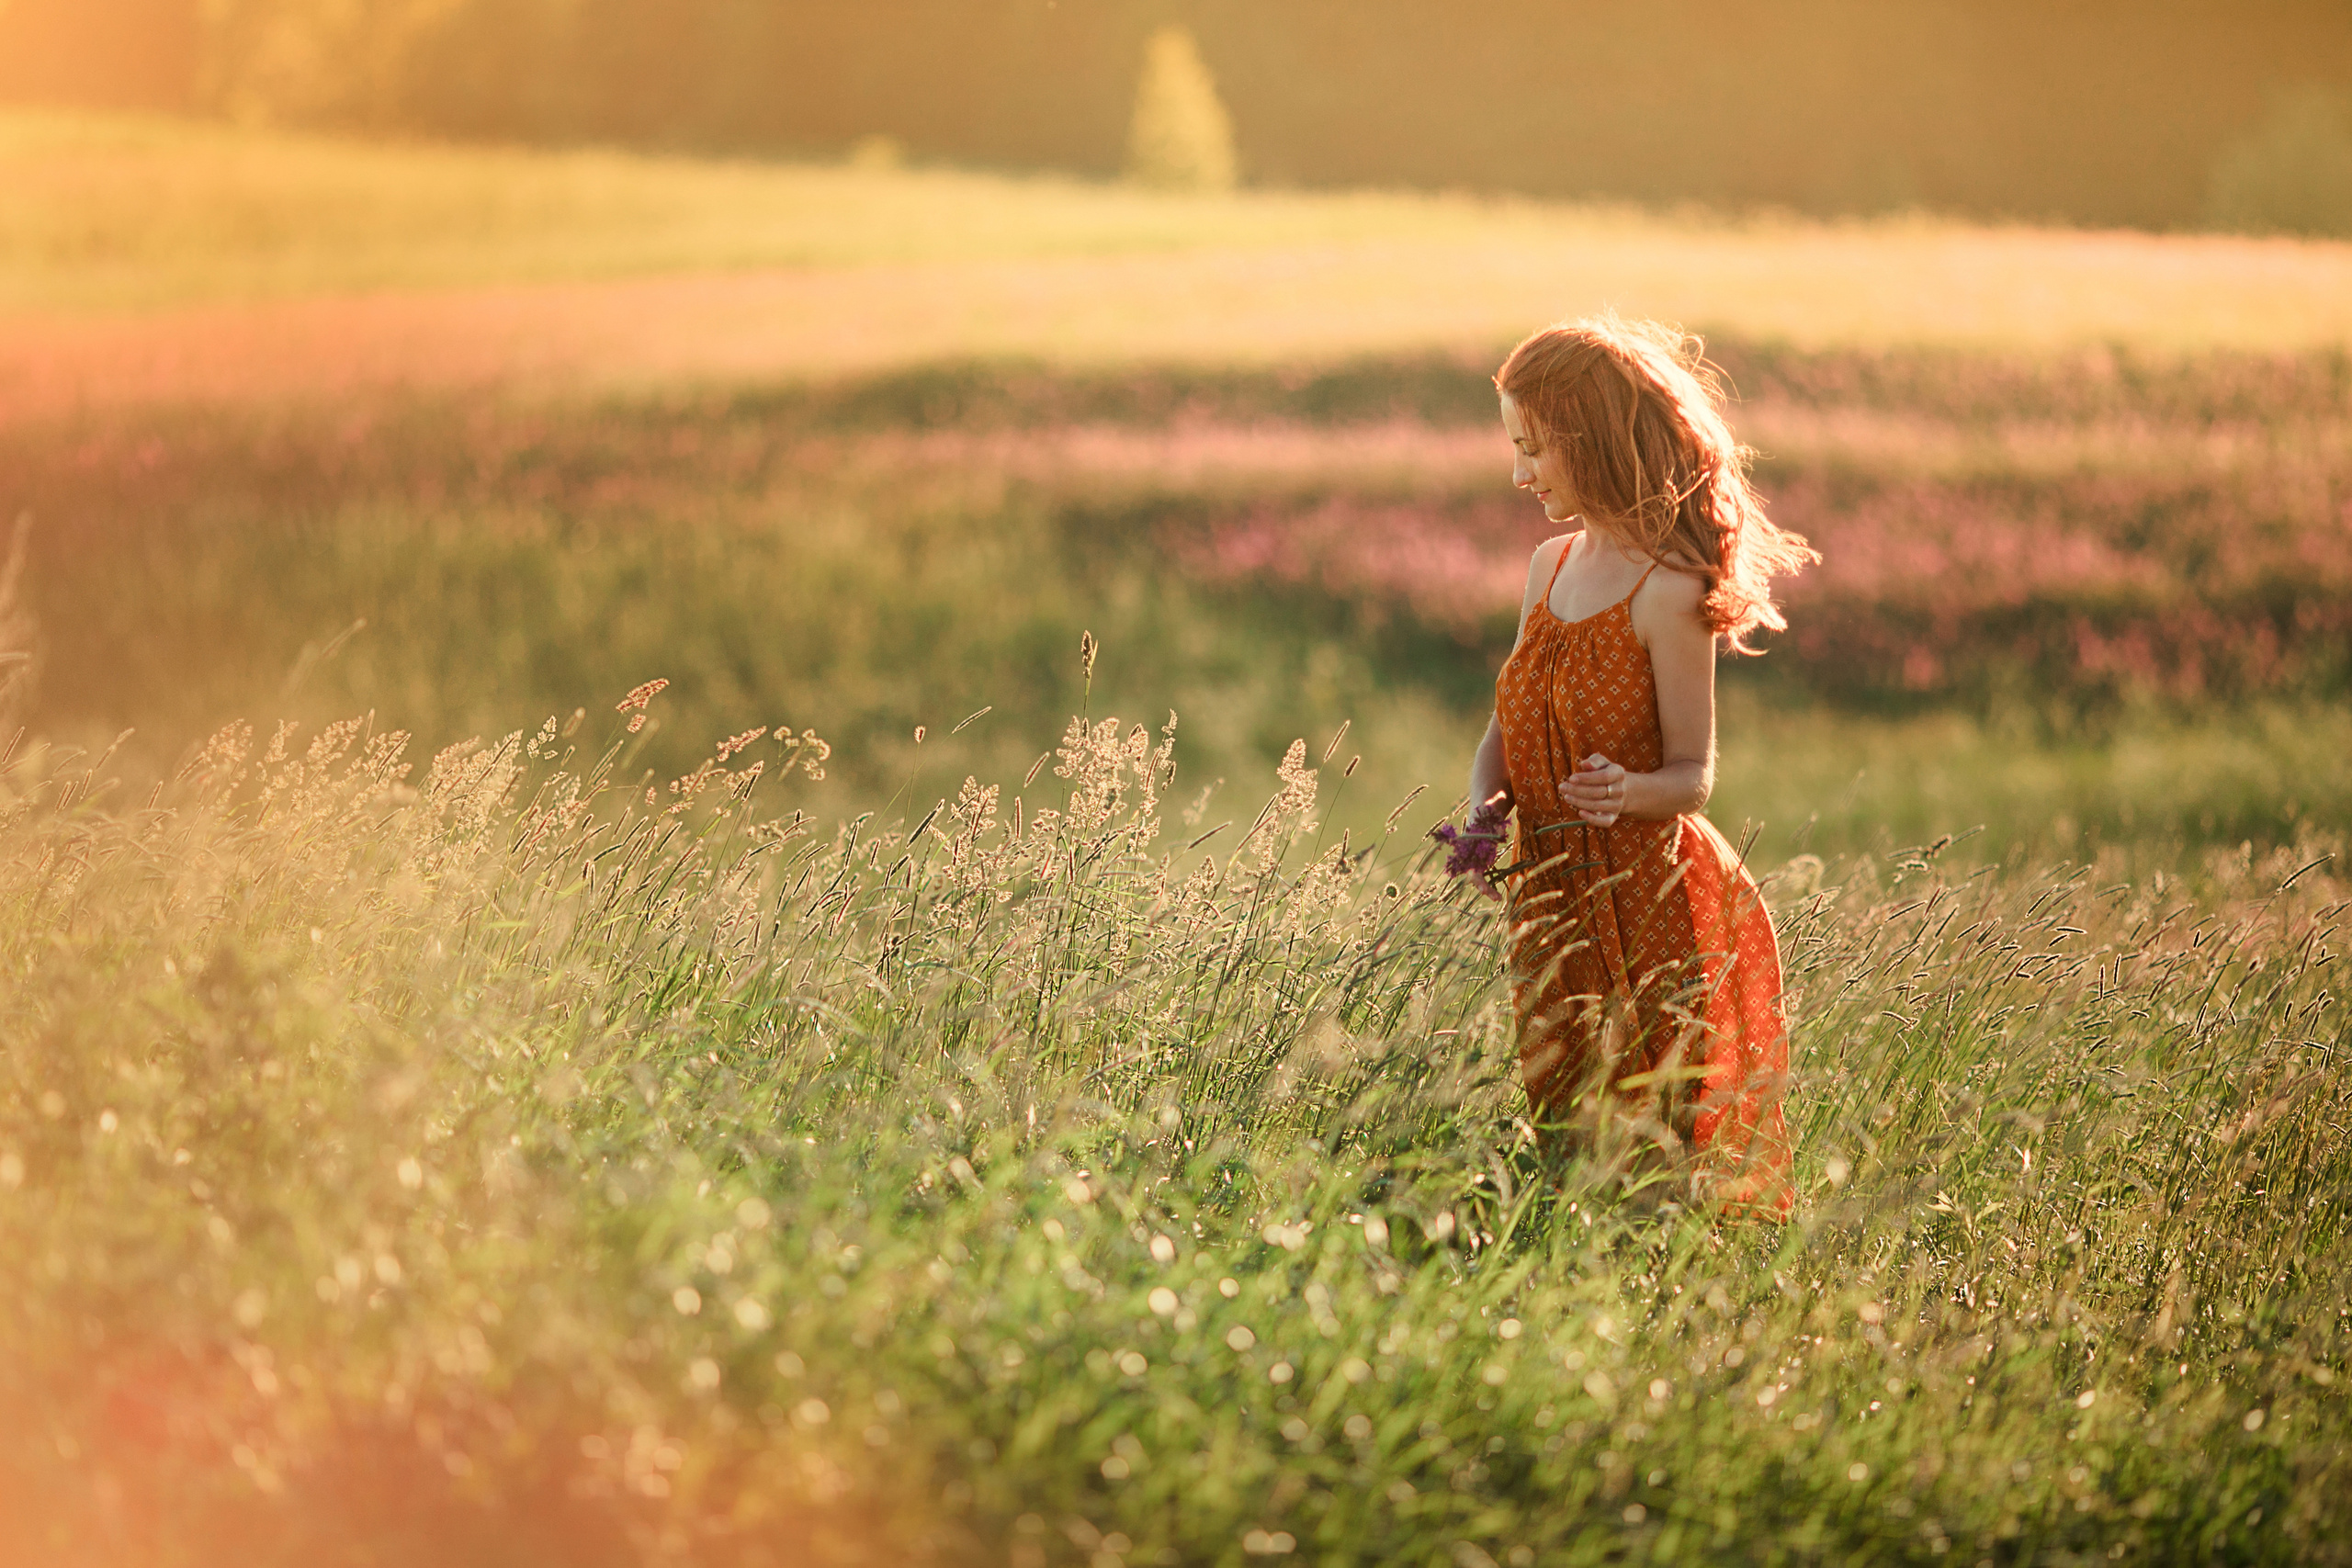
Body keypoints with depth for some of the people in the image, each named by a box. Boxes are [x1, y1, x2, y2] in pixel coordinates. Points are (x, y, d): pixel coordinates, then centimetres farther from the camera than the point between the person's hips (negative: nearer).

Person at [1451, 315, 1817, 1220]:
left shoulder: (1669, 593, -14)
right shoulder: (1551, 566, 9)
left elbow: (1693, 773, -12)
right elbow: (1506, 733, 14)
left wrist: (1628, 791, -33)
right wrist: (1484, 815, -5)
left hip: (1647, 905, -7)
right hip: (1551, 895, 7)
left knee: (1647, 1155, -4)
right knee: (1559, 1139, 11)